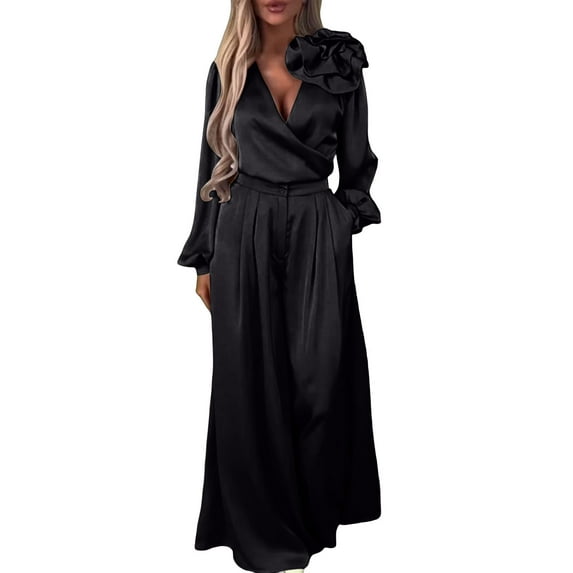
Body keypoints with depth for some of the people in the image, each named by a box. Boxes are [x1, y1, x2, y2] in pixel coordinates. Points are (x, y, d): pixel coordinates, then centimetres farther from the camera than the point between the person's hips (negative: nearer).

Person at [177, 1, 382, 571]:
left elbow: (356, 165, 8)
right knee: (251, 383, 3)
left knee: (319, 379, -1)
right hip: (244, 236, 1)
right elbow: (212, 164, 8)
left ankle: (315, 517, 20)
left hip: (317, 235, 0)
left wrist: (338, 223, 2)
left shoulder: (340, 61, 3)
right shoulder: (228, 69, 6)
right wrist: (204, 259, 6)